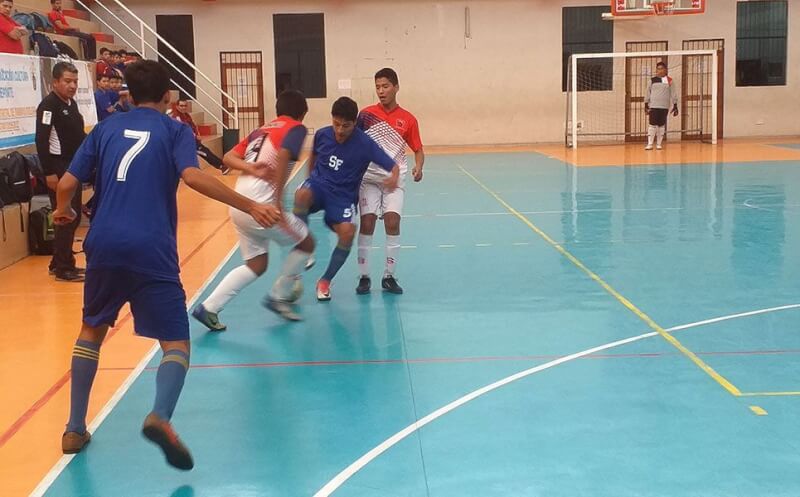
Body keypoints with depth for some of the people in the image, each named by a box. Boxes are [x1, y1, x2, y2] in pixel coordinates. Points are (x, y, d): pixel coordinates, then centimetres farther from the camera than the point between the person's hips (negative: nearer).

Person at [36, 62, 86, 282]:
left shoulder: (72, 103, 12)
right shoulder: (48, 105, -15)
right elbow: (41, 141, -20)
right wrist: (49, 173, -23)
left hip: (73, 167, 9)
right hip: (58, 169, -9)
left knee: (74, 216, 13)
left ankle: (59, 262, 24)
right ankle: (63, 268, 0)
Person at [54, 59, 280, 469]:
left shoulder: (106, 128, 14)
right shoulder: (175, 131, 5)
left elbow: (68, 182, 10)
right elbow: (193, 177, -14)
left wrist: (63, 211, 32)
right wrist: (251, 207, -13)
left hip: (104, 246, 4)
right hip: (151, 251, -3)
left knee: (92, 330, 25)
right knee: (176, 343, 2)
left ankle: (75, 430, 24)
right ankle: (159, 416, -27)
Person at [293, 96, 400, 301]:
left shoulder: (365, 144, -13)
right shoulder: (322, 135, -3)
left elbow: (393, 166, -13)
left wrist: (394, 178, -35)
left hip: (343, 195, -1)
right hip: (318, 184, 1)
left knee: (347, 232, -27)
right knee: (302, 195, -37)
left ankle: (325, 281, -3)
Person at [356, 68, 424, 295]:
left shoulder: (408, 119, 4)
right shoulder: (366, 114, 2)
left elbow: (418, 149, 9)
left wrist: (418, 167, -10)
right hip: (369, 177, 0)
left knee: (392, 223, -10)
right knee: (367, 223, -8)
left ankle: (389, 276, 3)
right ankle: (364, 277, 3)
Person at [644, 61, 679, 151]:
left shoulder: (669, 81, 3)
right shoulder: (652, 80, 5)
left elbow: (673, 94, 4)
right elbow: (648, 93, 9)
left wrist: (675, 106, 1)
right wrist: (646, 105, 5)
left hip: (664, 107, 0)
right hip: (653, 106, 0)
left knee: (661, 125, 5)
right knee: (652, 124, -5)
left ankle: (659, 144, 13)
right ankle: (650, 144, -2)